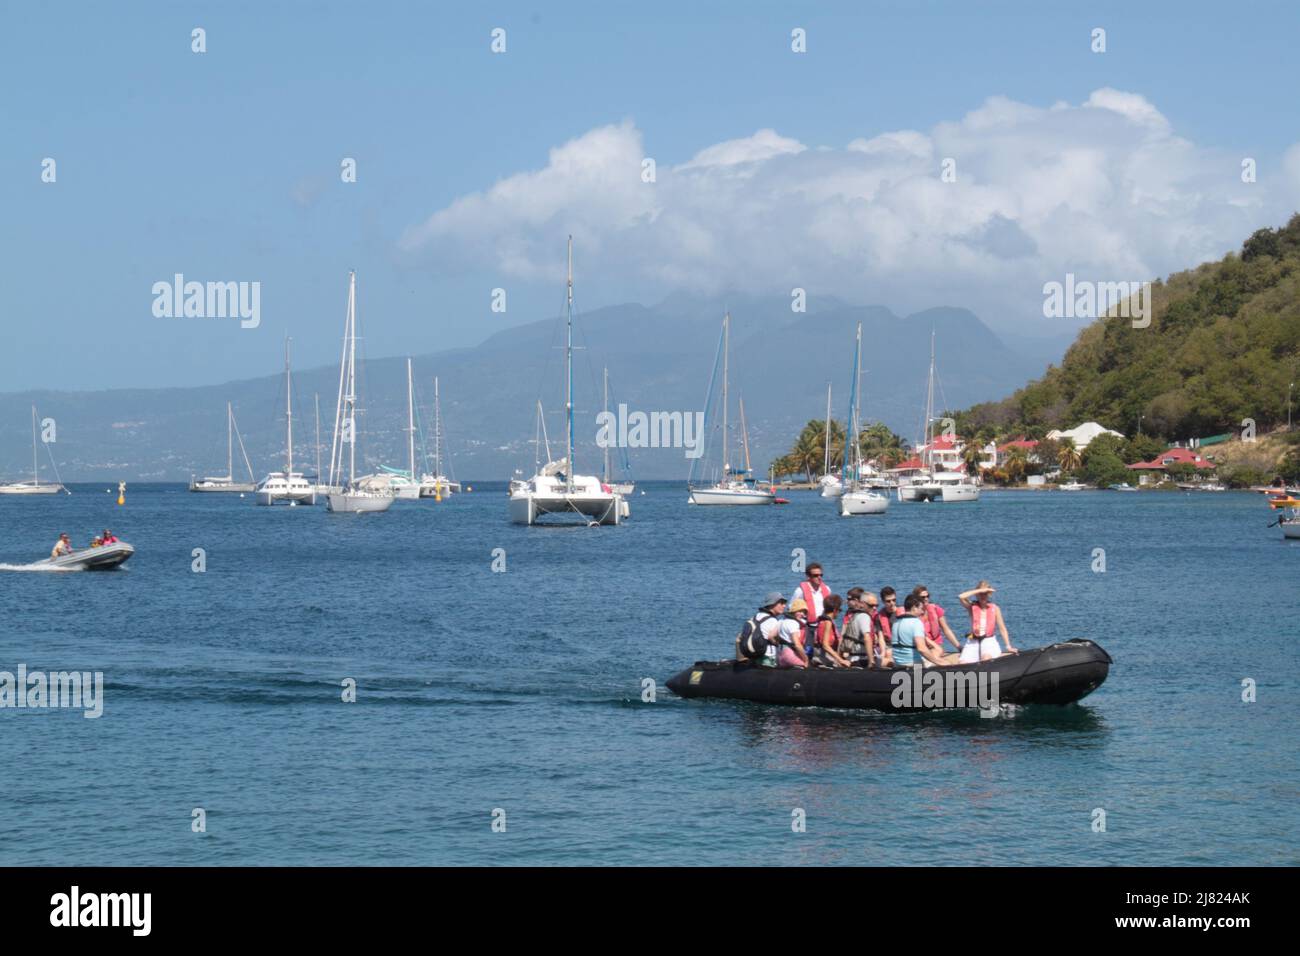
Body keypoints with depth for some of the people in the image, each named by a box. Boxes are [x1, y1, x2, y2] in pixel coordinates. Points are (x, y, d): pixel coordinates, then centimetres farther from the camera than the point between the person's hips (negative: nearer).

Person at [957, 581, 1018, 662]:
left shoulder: (995, 609, 3)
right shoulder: (972, 607, 3)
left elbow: (1002, 628, 4)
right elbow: (961, 597, -17)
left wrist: (1008, 646, -4)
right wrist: (980, 590, -15)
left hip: (989, 641, -1)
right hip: (973, 642, 1)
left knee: (986, 658, -35)